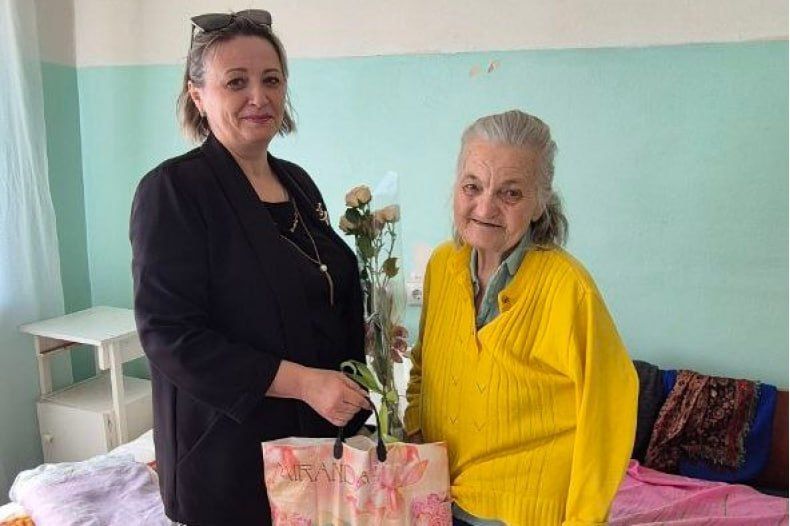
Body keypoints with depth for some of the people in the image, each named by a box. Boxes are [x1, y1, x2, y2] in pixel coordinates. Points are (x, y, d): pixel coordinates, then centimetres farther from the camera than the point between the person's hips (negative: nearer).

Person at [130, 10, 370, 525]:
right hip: (231, 452, -6)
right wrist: (301, 381, -25)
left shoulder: (298, 182, 6)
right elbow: (169, 334, -20)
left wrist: (368, 334, -2)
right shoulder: (172, 189, -14)